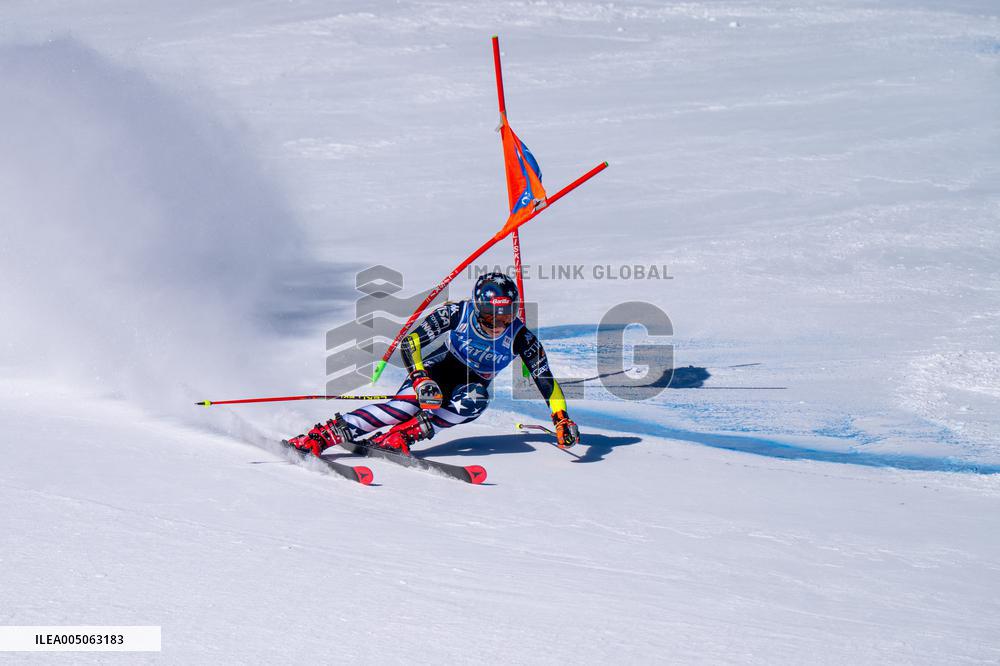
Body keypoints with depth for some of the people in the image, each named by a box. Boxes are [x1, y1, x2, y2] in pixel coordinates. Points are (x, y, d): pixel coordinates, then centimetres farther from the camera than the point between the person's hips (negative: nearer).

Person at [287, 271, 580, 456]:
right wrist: (421, 379, -39)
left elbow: (545, 379, -16)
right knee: (406, 405, -34)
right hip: (439, 368, -2)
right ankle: (321, 436, -40)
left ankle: (400, 436, -40)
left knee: (475, 401, -37)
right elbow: (410, 342, -24)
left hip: (473, 385, 2)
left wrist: (562, 418, -27)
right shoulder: (457, 313, -25)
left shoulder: (521, 338, -22)